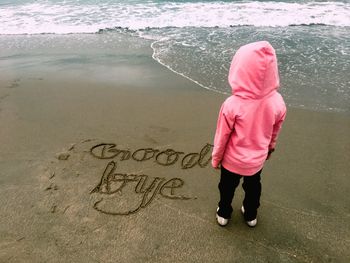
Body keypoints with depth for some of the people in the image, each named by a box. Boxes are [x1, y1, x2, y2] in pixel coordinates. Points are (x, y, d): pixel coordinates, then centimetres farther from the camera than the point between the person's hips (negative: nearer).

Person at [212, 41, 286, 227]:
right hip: (257, 159, 3)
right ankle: (251, 215, 52)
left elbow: (222, 137, -19)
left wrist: (215, 158, -1)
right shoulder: (277, 102, -21)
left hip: (233, 160, -3)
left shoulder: (232, 105, -33)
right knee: (253, 187, 29)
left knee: (227, 187, 24)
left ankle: (223, 214, 48)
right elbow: (275, 132, -2)